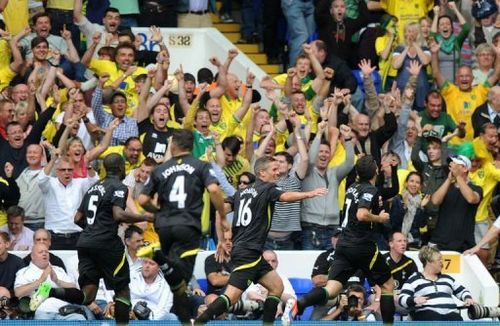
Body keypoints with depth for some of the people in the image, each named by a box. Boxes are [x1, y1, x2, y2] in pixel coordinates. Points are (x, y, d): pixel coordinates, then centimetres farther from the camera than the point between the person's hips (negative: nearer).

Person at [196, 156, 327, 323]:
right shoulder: (267, 189, -4)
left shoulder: (242, 192, 17)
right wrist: (309, 194, -36)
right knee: (231, 296, -15)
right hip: (248, 252, -9)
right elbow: (285, 196, -25)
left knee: (277, 287, 12)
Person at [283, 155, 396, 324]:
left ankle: (298, 304, -32)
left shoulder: (353, 188, 14)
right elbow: (362, 215, -25)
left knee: (331, 290, -7)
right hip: (363, 247, -6)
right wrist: (379, 218, -9)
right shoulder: (371, 190, -10)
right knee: (388, 284, 14)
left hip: (344, 245, 6)